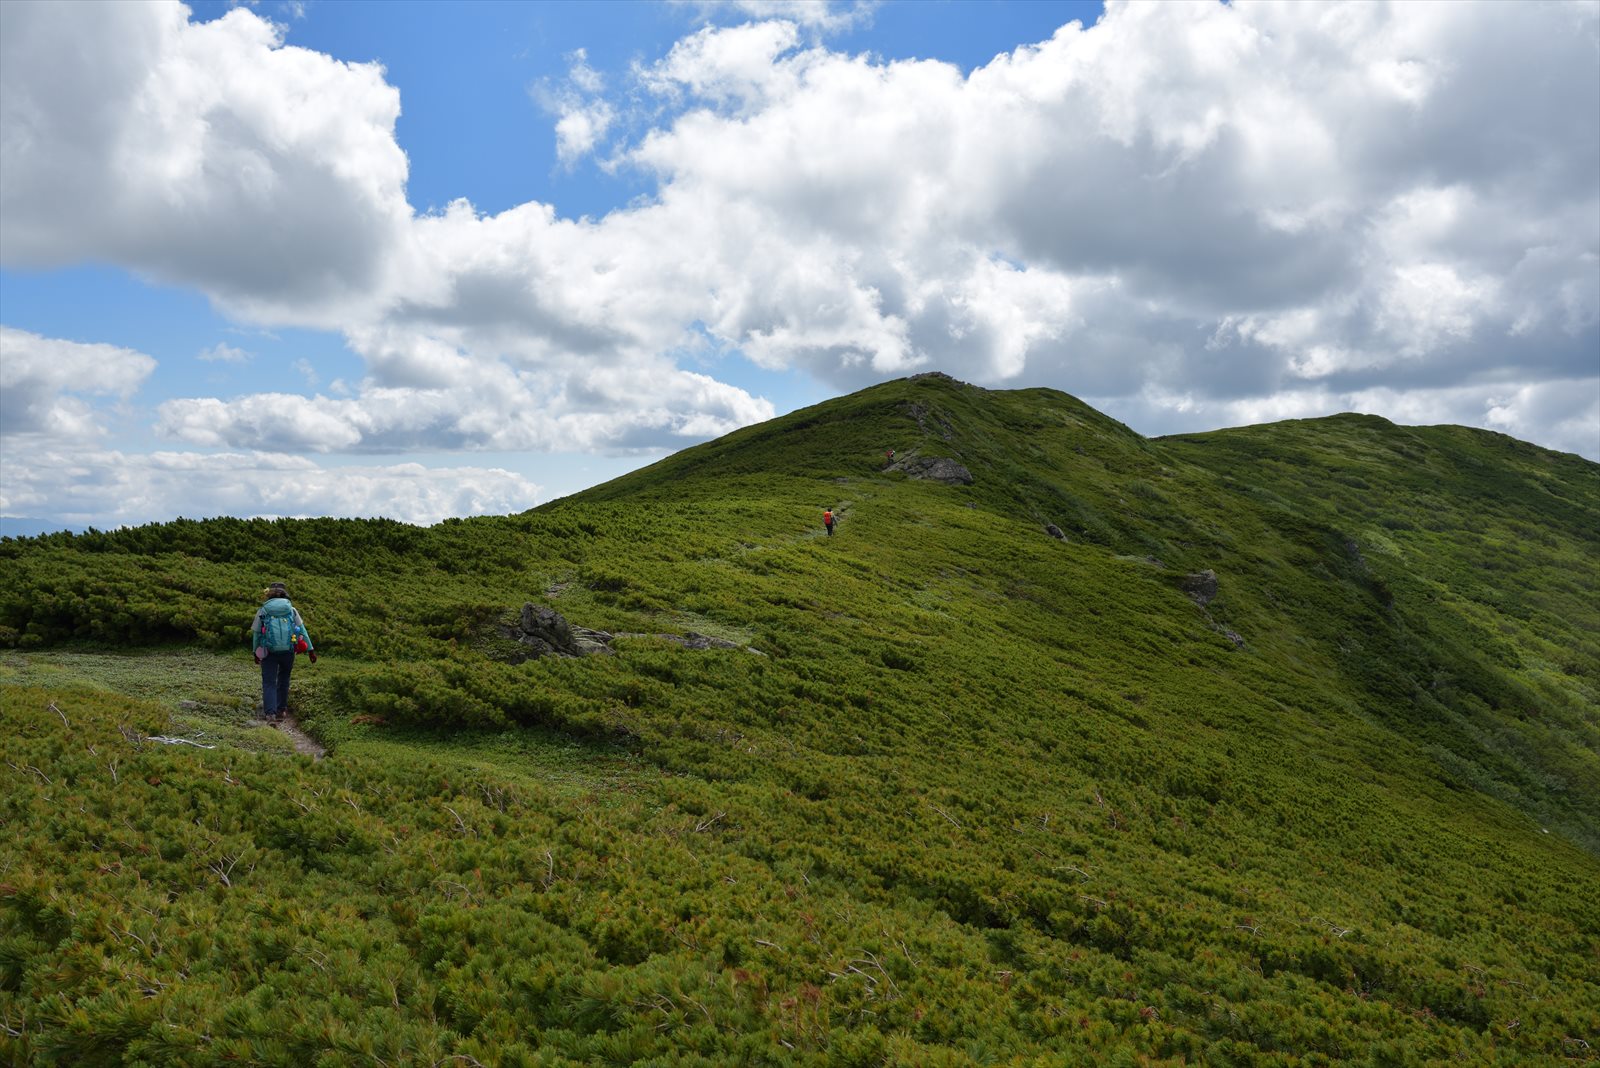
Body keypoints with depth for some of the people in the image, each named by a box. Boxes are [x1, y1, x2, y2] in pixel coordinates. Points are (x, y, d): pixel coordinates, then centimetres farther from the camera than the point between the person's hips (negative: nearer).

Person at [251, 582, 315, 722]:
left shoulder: (262, 610, 5)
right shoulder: (291, 610, 7)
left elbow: (256, 633, 9)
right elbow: (302, 630, 3)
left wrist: (256, 652, 21)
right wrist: (310, 650, 5)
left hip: (269, 651, -1)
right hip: (288, 651, 1)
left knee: (269, 682, 0)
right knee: (283, 679, 20)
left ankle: (270, 713, -16)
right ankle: (281, 709, 24)